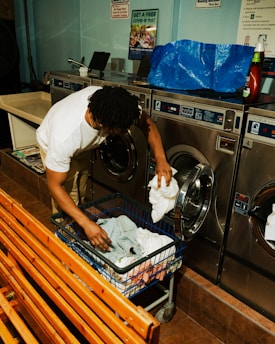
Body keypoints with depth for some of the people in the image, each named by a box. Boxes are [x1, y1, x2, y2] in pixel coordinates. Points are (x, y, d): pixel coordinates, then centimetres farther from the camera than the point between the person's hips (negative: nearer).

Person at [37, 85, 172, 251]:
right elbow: (55, 186, -35)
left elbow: (147, 123, -19)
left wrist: (160, 159, -35)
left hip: (82, 145, 5)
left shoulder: (116, 104, -36)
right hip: (53, 144, -5)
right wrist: (87, 223, -43)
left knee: (80, 196, 18)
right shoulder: (64, 137, -47)